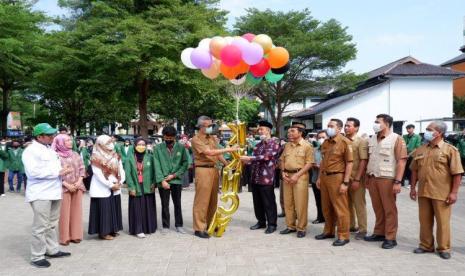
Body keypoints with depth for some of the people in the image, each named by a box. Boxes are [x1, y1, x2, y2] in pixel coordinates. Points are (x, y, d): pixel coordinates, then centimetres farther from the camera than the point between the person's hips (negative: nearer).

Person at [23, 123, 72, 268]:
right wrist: (58, 172, -19)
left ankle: (52, 250, 26)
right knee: (40, 227, -3)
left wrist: (63, 171, -2)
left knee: (52, 224, 16)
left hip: (54, 192, 8)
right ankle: (37, 257, 7)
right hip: (40, 194, -8)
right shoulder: (31, 150, -12)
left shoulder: (50, 149, 15)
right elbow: (33, 172, -23)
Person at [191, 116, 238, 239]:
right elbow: (209, 152, -20)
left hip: (214, 169, 7)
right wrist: (228, 149, -20)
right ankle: (199, 228, 3)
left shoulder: (212, 138, 14)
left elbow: (218, 154, 16)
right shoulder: (196, 139, -9)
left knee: (213, 199, 13)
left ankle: (210, 223, 26)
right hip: (203, 170, -7)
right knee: (202, 200, -4)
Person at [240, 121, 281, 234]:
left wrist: (249, 158, -20)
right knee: (257, 202, 13)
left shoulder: (273, 144, -7)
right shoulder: (259, 144, 18)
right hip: (255, 177, 8)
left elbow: (266, 157, -19)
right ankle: (261, 222, 25)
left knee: (268, 202, 0)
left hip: (266, 178, -7)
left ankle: (272, 224, 10)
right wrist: (245, 160, -2)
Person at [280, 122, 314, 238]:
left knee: (300, 204, -3)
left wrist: (297, 175, -16)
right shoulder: (287, 146, 14)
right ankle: (290, 226, 21)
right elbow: (282, 160, 18)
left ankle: (301, 228, 7)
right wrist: (283, 172, 1)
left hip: (300, 176, -6)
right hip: (287, 176, 6)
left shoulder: (307, 146, -5)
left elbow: (309, 163, -10)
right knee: (288, 203, 10)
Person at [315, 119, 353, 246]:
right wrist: (319, 177, 14)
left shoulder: (345, 142, -9)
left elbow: (349, 163, -12)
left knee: (340, 208, 0)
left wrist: (345, 182, -16)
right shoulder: (325, 143, 14)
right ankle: (328, 231, 29)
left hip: (337, 177, -7)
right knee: (326, 207, 15)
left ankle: (343, 236, 10)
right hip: (324, 177, 7)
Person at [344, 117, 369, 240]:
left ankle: (362, 229, 12)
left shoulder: (361, 142, -7)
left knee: (359, 204, 3)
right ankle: (351, 225, 26)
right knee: (348, 203, 13)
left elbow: (363, 161, -13)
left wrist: (357, 179, -17)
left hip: (356, 178, -5)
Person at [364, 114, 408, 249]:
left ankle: (390, 238, 10)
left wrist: (398, 182, -17)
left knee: (389, 209, 2)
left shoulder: (396, 139, -7)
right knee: (378, 208, 13)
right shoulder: (372, 140, 12)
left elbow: (401, 161, -12)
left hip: (387, 179, -6)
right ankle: (379, 233, 25)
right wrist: (367, 177, 12)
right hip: (373, 178, 6)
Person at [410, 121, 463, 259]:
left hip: (441, 193, -5)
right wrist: (413, 188, 9)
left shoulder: (450, 150, -7)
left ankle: (444, 248, 20)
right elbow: (415, 170, 13)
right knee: (424, 221, 12)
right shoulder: (420, 150, 8)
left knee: (442, 222, 6)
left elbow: (457, 173, -9)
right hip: (423, 192, 5)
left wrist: (454, 192, -13)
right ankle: (426, 245, 26)